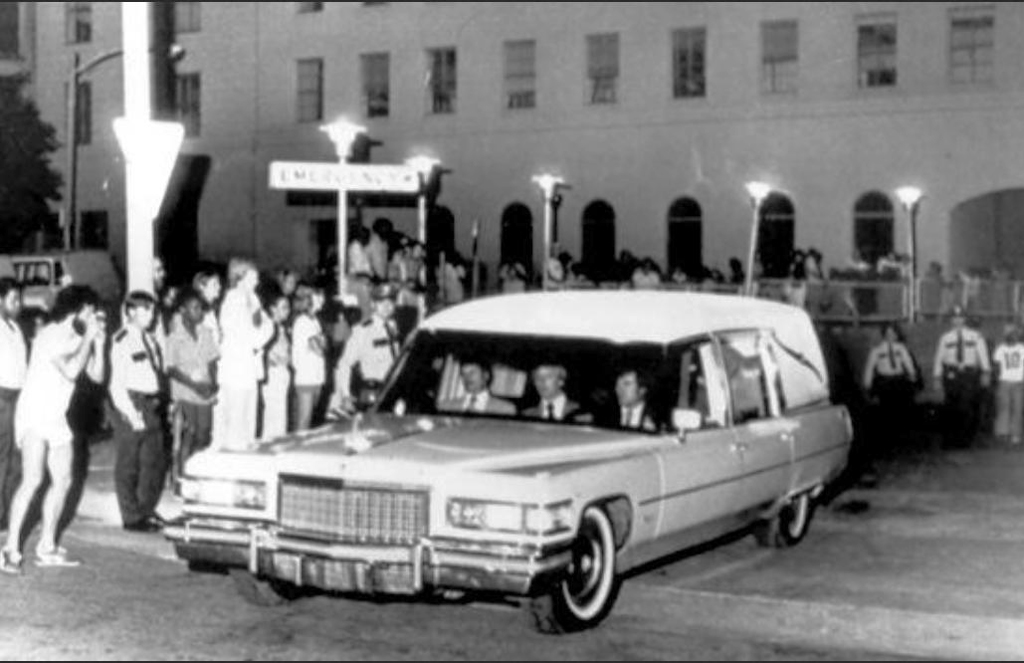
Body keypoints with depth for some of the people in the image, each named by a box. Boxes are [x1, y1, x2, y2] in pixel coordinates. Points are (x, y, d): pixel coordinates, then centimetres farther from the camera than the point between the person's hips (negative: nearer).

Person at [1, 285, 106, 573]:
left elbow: (97, 375, 6)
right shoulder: (50, 335, -14)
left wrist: (99, 342, -4)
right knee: (32, 480, -18)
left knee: (63, 481, 8)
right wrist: (88, 338, -18)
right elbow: (70, 371, -26)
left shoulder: (78, 339, 9)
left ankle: (47, 547, 16)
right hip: (34, 416, -9)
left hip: (57, 419, 9)